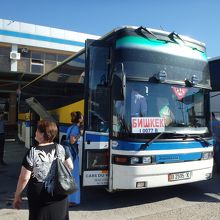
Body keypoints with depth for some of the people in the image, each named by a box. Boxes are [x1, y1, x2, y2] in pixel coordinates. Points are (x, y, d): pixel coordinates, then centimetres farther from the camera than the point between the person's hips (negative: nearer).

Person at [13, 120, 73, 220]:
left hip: (40, 198, -3)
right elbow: (70, 166, 3)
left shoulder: (32, 152, -19)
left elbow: (24, 178, -15)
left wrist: (17, 195, -1)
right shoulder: (60, 148, -8)